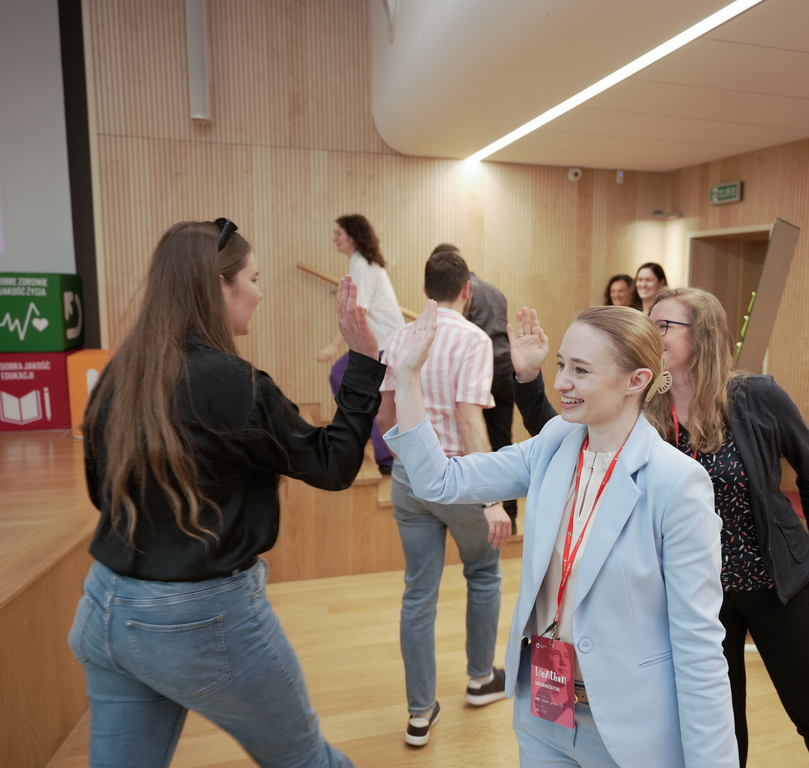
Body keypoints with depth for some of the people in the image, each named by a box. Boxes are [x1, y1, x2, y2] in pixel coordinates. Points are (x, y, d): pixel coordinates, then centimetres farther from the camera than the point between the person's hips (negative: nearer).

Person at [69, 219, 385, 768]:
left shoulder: (118, 375, -1)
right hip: (203, 621, -6)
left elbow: (103, 491, 12)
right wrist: (364, 361, -11)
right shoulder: (230, 382, -22)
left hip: (106, 608, 7)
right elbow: (333, 466, -12)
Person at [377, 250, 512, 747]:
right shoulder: (473, 339, -14)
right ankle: (481, 679, 39)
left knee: (419, 592, 13)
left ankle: (421, 713, 24)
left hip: (409, 477, 5)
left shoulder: (399, 338, 3)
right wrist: (493, 500, -23)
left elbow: (386, 416, 9)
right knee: (484, 574, 22)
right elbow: (469, 421, -23)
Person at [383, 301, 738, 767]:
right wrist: (407, 376, -11)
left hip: (628, 728, -4)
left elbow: (698, 644, -16)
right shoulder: (554, 445, -6)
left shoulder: (677, 481, -21)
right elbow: (442, 481, -6)